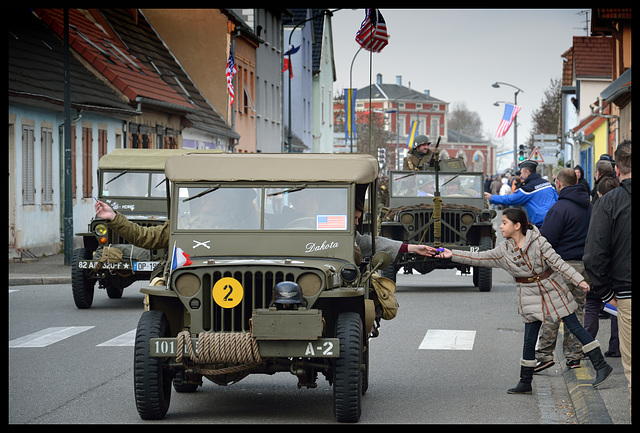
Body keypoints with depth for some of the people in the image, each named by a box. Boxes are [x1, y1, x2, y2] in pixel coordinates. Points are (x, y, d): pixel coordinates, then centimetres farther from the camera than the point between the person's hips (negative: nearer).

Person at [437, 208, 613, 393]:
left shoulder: (538, 242, -14)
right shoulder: (504, 249, -1)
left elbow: (558, 263, -13)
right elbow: (480, 258, 2)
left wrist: (579, 280, -17)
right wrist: (453, 255, -3)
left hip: (553, 290, -4)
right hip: (531, 297, 4)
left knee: (575, 327, -1)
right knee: (529, 338, 3)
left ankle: (602, 366, 5)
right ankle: (525, 382, 12)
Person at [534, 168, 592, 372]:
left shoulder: (560, 208, -15)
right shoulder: (589, 206, 11)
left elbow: (546, 240, -17)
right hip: (585, 264, 7)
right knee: (577, 309, 12)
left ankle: (544, 354, -8)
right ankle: (574, 356, 14)